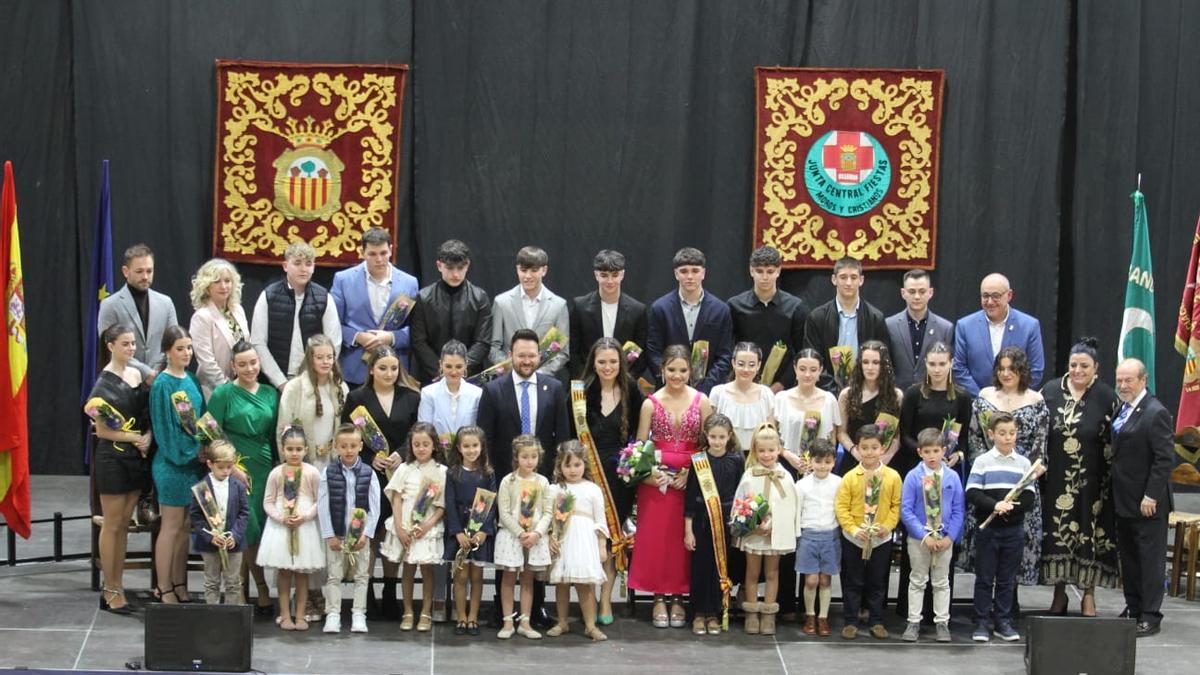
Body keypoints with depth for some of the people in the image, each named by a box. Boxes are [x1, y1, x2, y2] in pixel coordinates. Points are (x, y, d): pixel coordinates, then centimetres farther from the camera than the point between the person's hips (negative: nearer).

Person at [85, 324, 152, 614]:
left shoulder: (139, 373, 8)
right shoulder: (105, 383, -10)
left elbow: (149, 414, 14)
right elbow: (101, 430, -11)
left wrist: (149, 435, -6)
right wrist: (136, 438, -13)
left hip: (137, 458, 6)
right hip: (112, 458, -6)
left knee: (124, 524, 10)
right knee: (112, 525, 1)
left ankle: (117, 586, 17)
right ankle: (111, 591, 7)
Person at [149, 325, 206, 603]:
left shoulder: (191, 380, 10)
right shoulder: (162, 384, -11)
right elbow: (164, 427, -13)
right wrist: (192, 452, -13)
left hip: (194, 462, 7)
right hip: (173, 463, -7)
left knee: (186, 527, 11)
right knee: (171, 526, -1)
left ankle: (179, 584, 19)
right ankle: (164, 589, 6)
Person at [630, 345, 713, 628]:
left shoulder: (701, 401, 1)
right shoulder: (651, 403, 1)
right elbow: (640, 445, 3)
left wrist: (691, 472, -10)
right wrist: (648, 473, -13)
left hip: (689, 479, 0)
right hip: (656, 479, 0)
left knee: (683, 538, 1)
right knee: (655, 537, 0)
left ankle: (678, 599, 12)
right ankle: (659, 599, 10)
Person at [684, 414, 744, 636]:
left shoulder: (736, 461, -1)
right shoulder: (698, 460, -4)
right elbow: (690, 496, -2)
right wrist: (688, 530, -3)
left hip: (726, 521, 1)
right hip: (702, 520, -1)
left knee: (722, 567, 4)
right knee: (700, 566, 2)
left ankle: (714, 614, 15)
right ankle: (698, 614, 12)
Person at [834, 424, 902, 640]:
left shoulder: (893, 477, -5)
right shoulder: (850, 477, -9)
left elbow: (897, 505, 1)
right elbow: (841, 506, -8)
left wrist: (888, 525, -12)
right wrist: (853, 529, -17)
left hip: (881, 539, 1)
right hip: (853, 539, -1)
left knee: (878, 582, 11)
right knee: (853, 582, 8)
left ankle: (876, 621, 21)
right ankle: (851, 622, 16)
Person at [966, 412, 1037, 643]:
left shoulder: (1023, 463, 5)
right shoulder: (982, 462, -1)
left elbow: (1029, 500, -1)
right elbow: (972, 494, -10)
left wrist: (1010, 507, -18)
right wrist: (995, 505, -23)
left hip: (1013, 529, 2)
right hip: (987, 528, -2)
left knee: (1007, 579, 9)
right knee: (984, 578, 4)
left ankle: (1003, 621, 16)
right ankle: (982, 622, 10)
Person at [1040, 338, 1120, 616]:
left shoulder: (1106, 397, -5)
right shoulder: (1050, 391, 1)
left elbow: (1113, 442, -3)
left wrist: (1109, 481, -7)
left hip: (1090, 480, -2)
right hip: (1056, 478, 2)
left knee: (1089, 534, 3)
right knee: (1055, 534, 7)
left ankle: (1088, 594, 14)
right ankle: (1059, 593, 20)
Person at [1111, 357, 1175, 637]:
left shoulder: (1155, 413, -15)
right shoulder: (1121, 410, 11)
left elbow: (1165, 458, -18)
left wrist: (1151, 496, -19)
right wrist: (1113, 494, 11)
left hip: (1147, 503, -8)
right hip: (1124, 501, 8)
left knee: (1150, 559, -1)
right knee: (1128, 558, 15)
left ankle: (1151, 617, 3)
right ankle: (1133, 609, 24)